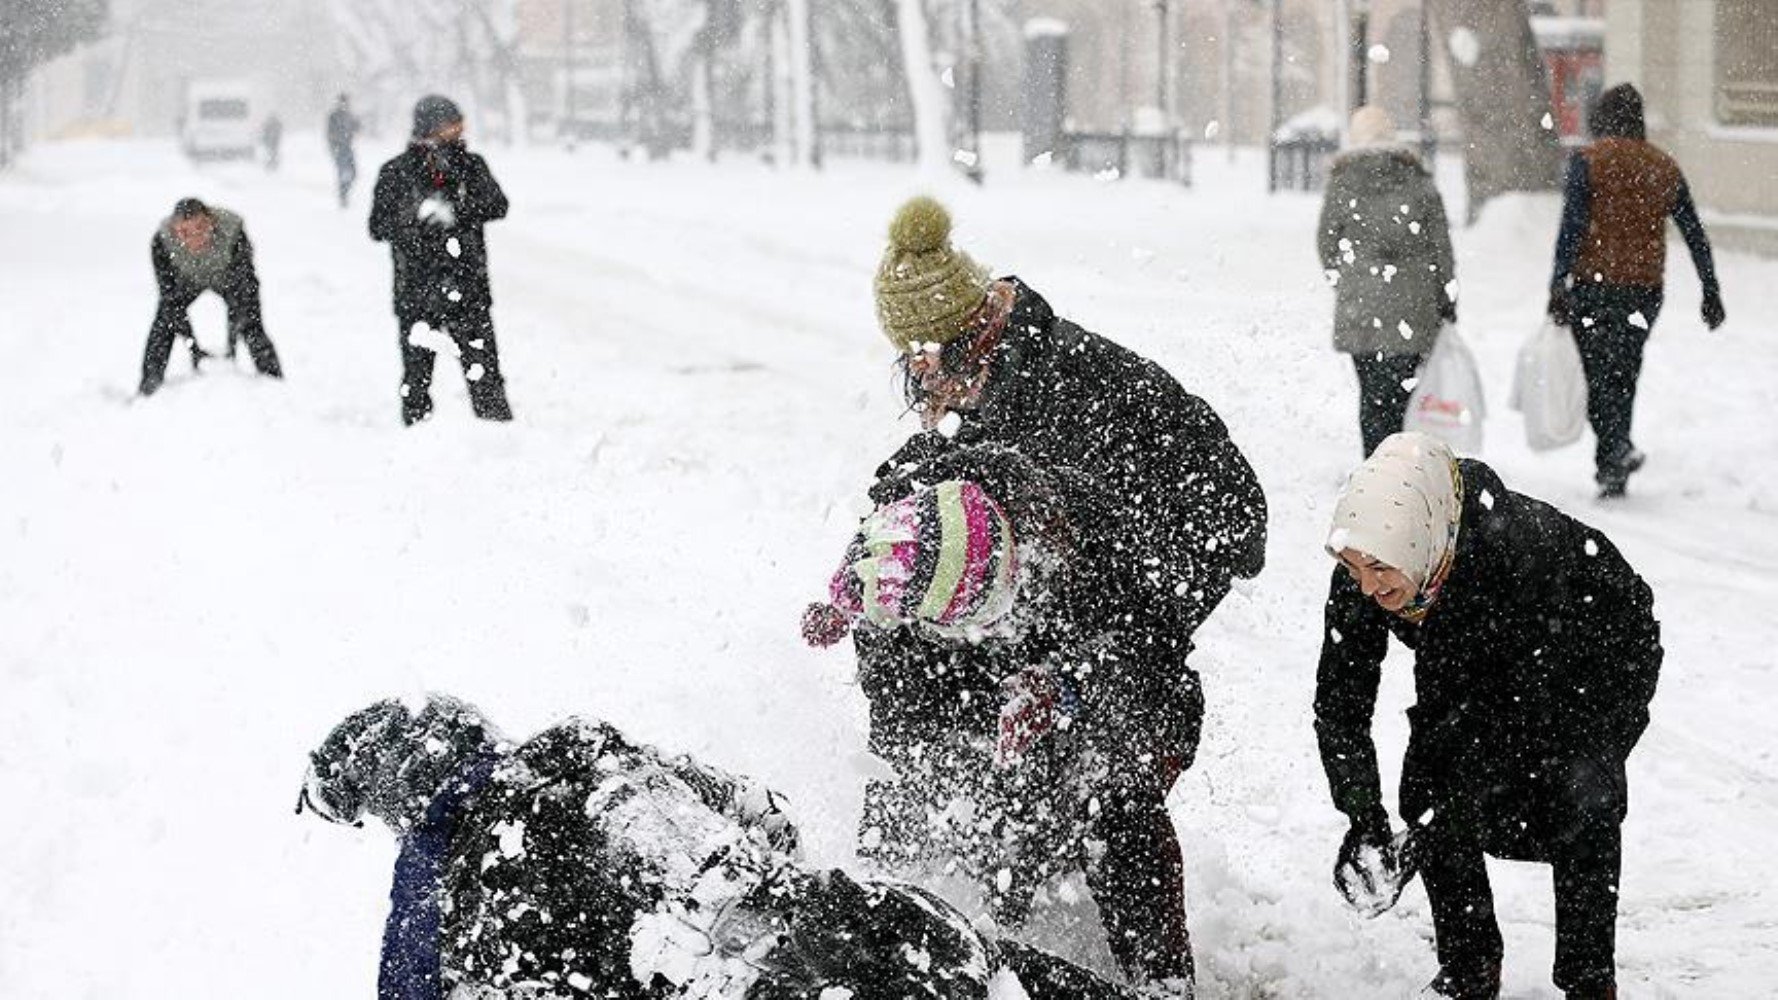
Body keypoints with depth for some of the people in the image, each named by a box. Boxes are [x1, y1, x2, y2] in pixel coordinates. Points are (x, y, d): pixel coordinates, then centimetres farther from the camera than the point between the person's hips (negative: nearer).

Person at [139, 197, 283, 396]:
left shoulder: (232, 230, -39)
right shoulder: (162, 242, -36)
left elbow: (245, 288, -33)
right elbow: (170, 297, -30)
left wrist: (232, 341, -37)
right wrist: (193, 347, -35)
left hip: (226, 277, -1)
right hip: (186, 280, 1)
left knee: (251, 325, -12)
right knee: (164, 322, -13)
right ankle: (148, 391, -2)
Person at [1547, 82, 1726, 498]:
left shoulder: (1588, 161, -4)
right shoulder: (1665, 168, 10)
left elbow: (1572, 227, -13)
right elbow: (1695, 234, 12)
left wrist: (1558, 285, -12)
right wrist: (1711, 292, 17)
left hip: (1593, 284, -4)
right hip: (1645, 289, 5)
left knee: (1594, 372, -2)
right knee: (1623, 375, 13)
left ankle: (1616, 447, -23)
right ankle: (1612, 471, 15)